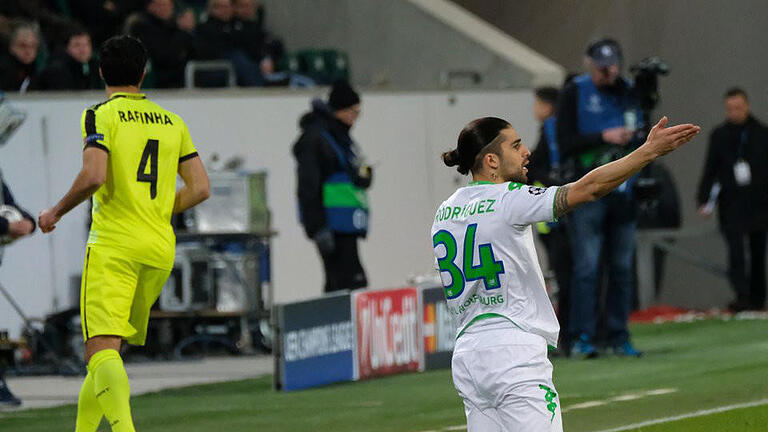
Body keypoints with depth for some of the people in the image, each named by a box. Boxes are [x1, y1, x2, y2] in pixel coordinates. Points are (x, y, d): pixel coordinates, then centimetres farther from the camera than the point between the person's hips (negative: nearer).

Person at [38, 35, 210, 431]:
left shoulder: (100, 116, -2)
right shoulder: (172, 123, 14)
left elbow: (93, 176, -17)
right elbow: (200, 188, 10)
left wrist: (55, 213, -2)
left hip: (113, 246, -6)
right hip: (160, 250, 6)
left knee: (101, 350, -15)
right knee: (109, 350, 18)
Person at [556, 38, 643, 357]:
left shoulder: (629, 91, 12)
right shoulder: (575, 92, 1)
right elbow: (566, 143, -7)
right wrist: (604, 137, -15)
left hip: (623, 194, 4)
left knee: (621, 267, 5)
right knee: (587, 267, -7)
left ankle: (618, 337, 11)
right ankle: (581, 338, -5)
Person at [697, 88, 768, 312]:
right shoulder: (719, 135, 5)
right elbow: (710, 170, 6)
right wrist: (704, 200, -2)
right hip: (731, 205, -1)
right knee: (736, 251, -13)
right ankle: (742, 296, -17)